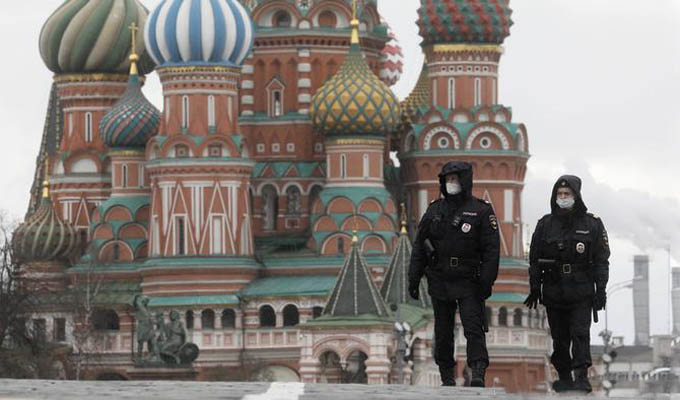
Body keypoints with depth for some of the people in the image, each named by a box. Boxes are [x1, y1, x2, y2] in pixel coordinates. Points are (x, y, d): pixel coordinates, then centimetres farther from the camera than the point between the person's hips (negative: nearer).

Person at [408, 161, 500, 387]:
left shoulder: (481, 211, -2)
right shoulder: (434, 211, 9)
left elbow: (492, 249, -7)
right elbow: (419, 247, 11)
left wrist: (487, 281, -16)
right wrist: (413, 279, 6)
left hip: (468, 283, -4)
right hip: (440, 281, 4)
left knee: (474, 328, -14)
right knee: (443, 332, 7)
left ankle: (478, 375, -22)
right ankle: (447, 378, 15)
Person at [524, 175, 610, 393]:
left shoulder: (592, 225, 2)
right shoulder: (545, 225, 7)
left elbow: (601, 260, 2)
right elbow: (534, 260, 8)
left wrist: (601, 290, -4)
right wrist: (534, 288, 3)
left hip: (581, 292, -2)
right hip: (554, 291, 2)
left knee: (580, 334, -11)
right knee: (560, 337, 5)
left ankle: (582, 377, -14)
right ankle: (564, 377, 14)